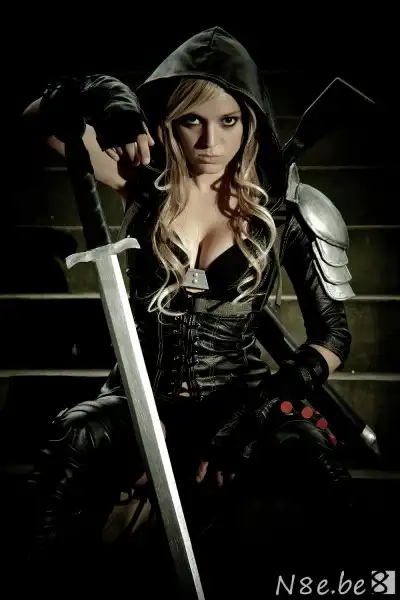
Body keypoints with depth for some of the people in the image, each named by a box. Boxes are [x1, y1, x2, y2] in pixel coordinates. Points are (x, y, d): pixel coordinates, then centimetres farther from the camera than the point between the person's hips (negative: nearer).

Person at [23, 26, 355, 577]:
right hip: (138, 403, 1)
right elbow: (37, 118, 2)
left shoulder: (285, 208, -1)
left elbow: (334, 336, 0)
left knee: (305, 448, -35)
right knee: (78, 438, -34)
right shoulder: (147, 182, 3)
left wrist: (271, 399, -18)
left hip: (238, 402, 0)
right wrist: (96, 95, -19)